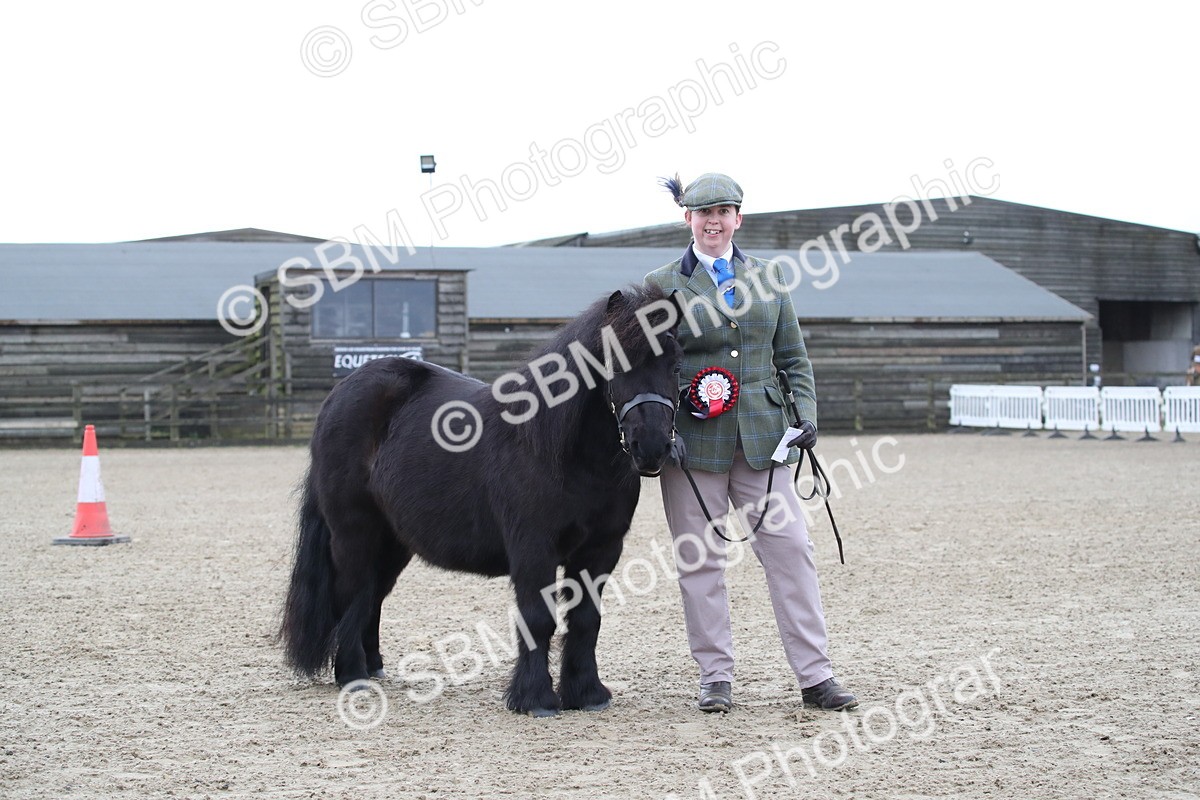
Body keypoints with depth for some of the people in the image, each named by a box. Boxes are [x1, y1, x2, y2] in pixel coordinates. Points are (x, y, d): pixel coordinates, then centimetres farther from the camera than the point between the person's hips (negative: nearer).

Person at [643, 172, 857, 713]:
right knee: (700, 560, 2)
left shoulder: (768, 277, 11)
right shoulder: (662, 284, 3)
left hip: (761, 437, 2)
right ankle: (715, 678, 12)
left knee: (790, 549, -2)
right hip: (693, 440, -2)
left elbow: (793, 358, 13)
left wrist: (806, 416, 0)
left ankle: (814, 676, 3)